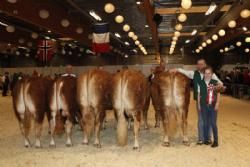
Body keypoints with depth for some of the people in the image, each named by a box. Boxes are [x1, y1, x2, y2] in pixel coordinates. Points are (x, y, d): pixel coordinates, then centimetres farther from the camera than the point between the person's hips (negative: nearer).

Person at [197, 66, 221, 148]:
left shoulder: (215, 82, -2)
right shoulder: (200, 83, 2)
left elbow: (218, 94, 1)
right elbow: (199, 94, 6)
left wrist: (217, 104, -6)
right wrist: (199, 105, 4)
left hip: (213, 106, -2)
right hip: (204, 106, 2)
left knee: (213, 123, -1)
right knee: (205, 123, 10)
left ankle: (215, 141, 9)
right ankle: (206, 139, 21)